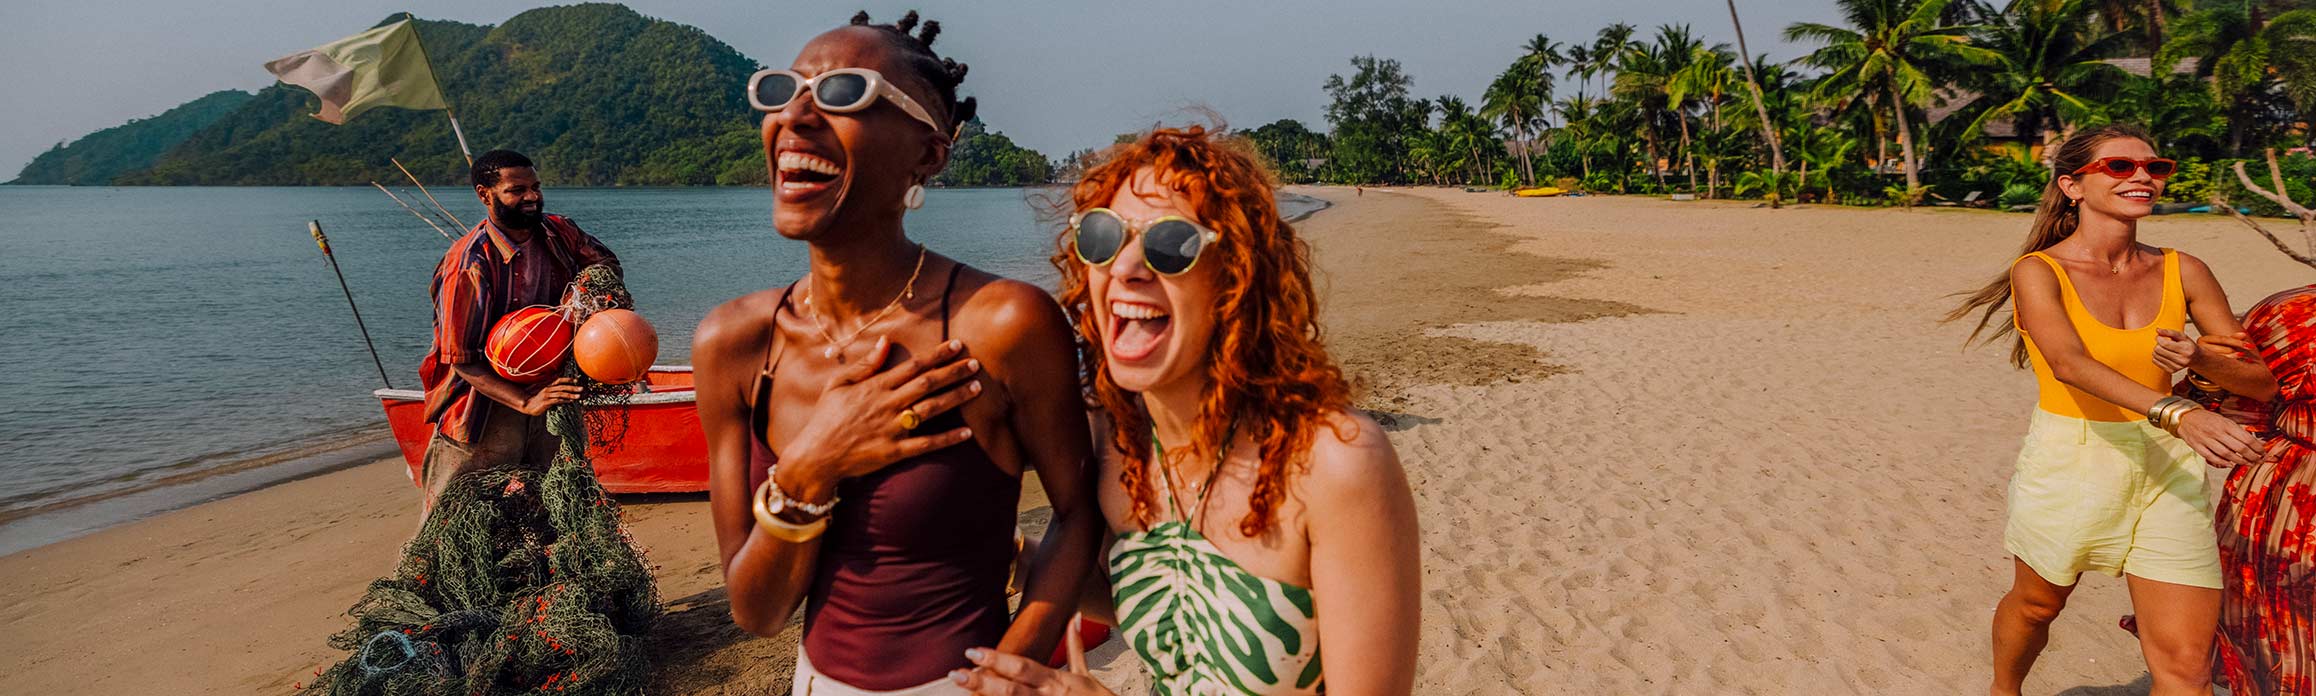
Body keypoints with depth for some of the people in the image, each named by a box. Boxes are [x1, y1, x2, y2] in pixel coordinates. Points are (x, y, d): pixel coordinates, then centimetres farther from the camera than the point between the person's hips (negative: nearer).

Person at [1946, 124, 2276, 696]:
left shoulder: (2182, 273, 2)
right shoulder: (2039, 272, -10)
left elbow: (2264, 379, 5)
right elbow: (2070, 364, -28)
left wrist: (2201, 360, -18)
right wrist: (2176, 413, -42)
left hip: (2167, 474, 3)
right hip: (2068, 467, -2)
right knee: (2036, 606, 20)